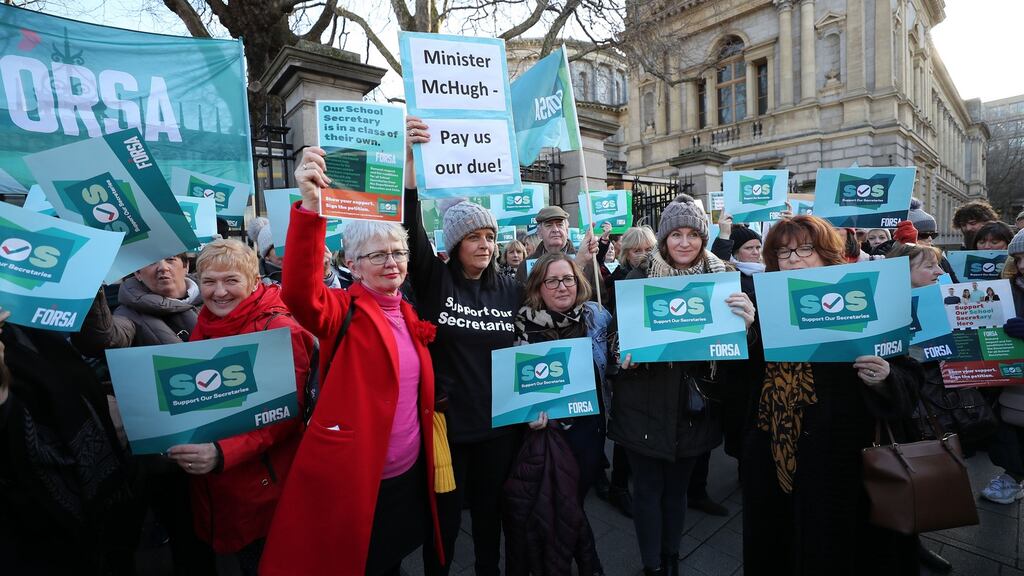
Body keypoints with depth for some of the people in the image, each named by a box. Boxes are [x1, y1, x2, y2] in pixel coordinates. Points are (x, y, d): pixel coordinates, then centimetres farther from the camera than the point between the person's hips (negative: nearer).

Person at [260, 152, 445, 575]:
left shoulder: (410, 315, 5)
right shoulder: (344, 313, -13)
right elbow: (300, 293, -35)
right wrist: (310, 208, -46)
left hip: (409, 476, 6)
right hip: (350, 479, -5)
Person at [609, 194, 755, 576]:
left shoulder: (721, 277, -1)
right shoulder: (639, 278, -7)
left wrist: (747, 322, -20)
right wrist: (625, 355, -22)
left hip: (693, 403, 2)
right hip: (645, 402, -2)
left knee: (677, 486, 19)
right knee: (648, 487, 10)